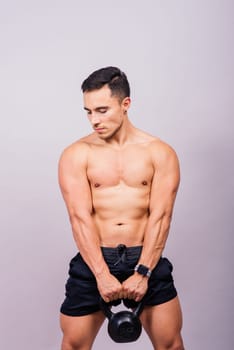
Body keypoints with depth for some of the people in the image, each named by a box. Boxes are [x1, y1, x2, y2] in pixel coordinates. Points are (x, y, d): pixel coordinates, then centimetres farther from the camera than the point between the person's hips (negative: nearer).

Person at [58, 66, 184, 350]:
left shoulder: (160, 153, -1)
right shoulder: (76, 155, -2)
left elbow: (160, 217, -8)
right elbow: (80, 218, -10)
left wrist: (142, 272, -17)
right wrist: (102, 274, -19)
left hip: (146, 258, 0)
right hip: (93, 260, 0)